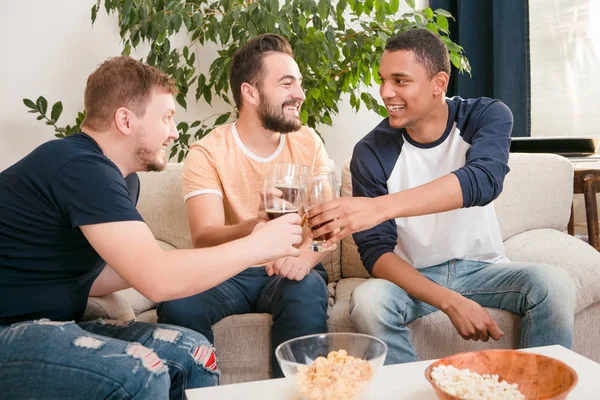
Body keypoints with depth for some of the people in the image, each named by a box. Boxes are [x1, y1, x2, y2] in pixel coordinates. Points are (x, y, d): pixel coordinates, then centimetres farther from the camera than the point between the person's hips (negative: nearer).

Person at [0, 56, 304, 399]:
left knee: (193, 351, -2)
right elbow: (158, 281, -28)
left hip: (56, 324, 9)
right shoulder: (81, 168, -21)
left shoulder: (120, 176, 11)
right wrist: (259, 245, -17)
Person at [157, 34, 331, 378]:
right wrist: (255, 227, -43)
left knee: (308, 294, -32)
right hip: (230, 272, -1)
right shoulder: (207, 152, -7)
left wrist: (308, 252, -29)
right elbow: (204, 238, -21)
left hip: (289, 270, 2)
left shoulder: (308, 143, 3)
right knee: (178, 305, -30)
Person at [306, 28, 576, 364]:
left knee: (554, 285, -26)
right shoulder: (371, 153, -13)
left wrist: (380, 207, -48)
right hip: (414, 276, 0)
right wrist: (450, 302, -30)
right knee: (368, 300, -30)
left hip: (483, 268, 1)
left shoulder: (487, 116, -11)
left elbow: (484, 180, -33)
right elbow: (376, 250, -15)